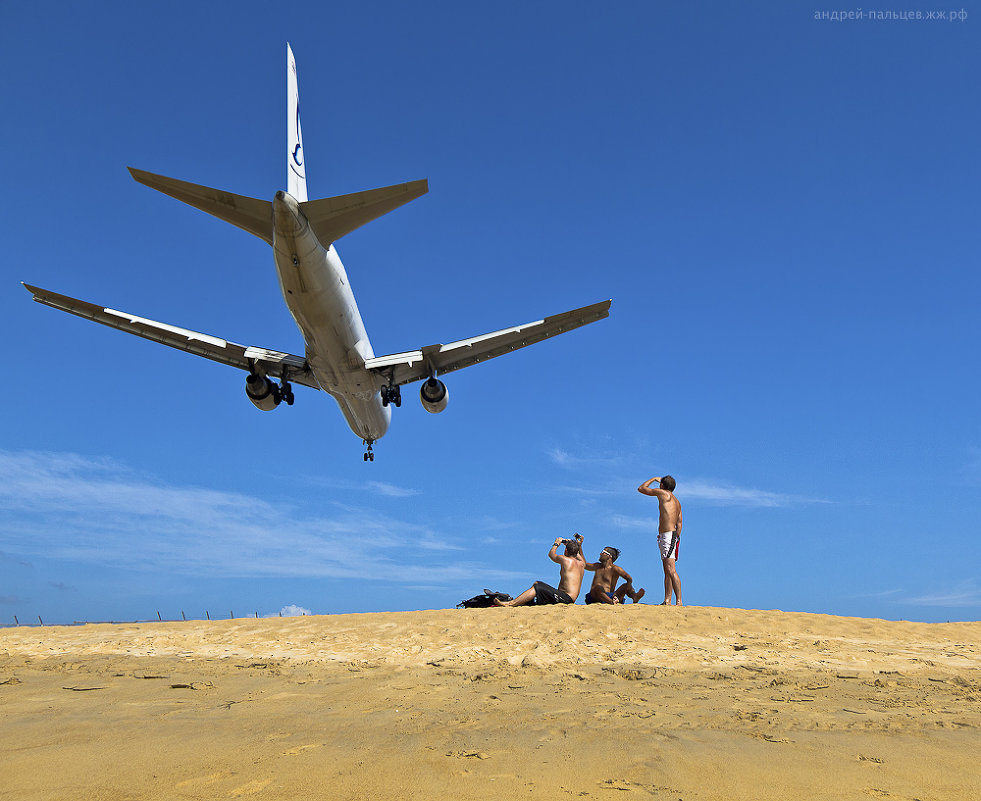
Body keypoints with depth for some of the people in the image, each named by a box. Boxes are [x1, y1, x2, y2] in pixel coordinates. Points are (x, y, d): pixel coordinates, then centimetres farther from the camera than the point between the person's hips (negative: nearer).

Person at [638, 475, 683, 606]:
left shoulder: (663, 493, -3)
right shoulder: (677, 502, 21)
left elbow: (641, 488, 6)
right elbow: (679, 523, 20)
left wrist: (654, 479, 19)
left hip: (668, 535, -10)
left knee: (671, 570, -15)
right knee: (667, 571, 9)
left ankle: (679, 601, -19)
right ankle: (667, 601, 9)